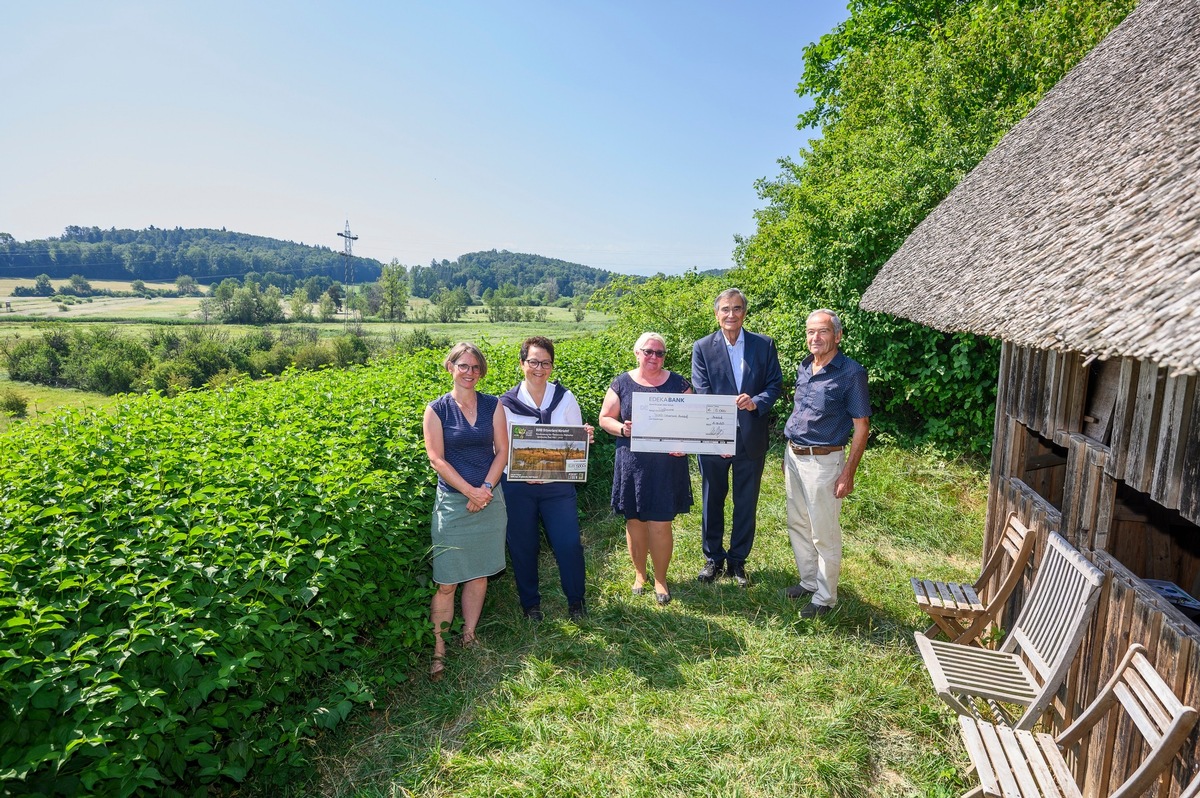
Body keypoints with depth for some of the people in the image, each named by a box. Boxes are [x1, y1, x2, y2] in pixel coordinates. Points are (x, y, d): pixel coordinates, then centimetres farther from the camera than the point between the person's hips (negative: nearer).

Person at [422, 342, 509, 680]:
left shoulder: (493, 405, 5)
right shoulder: (437, 409, -3)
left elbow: (502, 450, 1)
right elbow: (436, 458, -8)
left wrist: (486, 488, -12)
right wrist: (470, 491, -15)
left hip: (489, 499, 3)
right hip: (452, 501, -3)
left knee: (479, 573, 11)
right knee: (446, 580, -1)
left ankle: (469, 636, 25)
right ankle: (439, 648, 10)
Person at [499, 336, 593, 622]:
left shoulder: (565, 398, 1)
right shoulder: (506, 403, -2)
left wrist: (586, 438, -17)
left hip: (558, 485, 1)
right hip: (518, 487, 0)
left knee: (569, 544, -1)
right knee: (523, 547, 10)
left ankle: (575, 599, 24)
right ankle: (530, 603, 33)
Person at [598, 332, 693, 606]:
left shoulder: (677, 383, 3)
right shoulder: (622, 384, 2)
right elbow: (605, 419, 5)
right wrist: (622, 429, -15)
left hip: (667, 466, -1)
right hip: (632, 465, 1)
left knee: (660, 524, 0)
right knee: (635, 521, 11)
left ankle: (660, 578, 21)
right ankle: (639, 573, 32)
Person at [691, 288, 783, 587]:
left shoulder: (764, 345, 0)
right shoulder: (702, 348, -4)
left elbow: (775, 384, 0)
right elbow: (701, 395, -10)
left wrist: (757, 402, -23)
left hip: (752, 437, 1)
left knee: (746, 503, 12)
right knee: (712, 501, 13)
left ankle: (738, 561, 29)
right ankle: (713, 558, 31)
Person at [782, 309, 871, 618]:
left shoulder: (851, 373, -14)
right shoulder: (804, 367, 7)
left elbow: (861, 427, -13)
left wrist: (848, 473, -17)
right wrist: (789, 452, 16)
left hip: (823, 461, -7)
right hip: (794, 456, 7)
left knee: (824, 534, 3)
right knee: (798, 525, 17)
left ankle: (825, 597, 19)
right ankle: (809, 582, 35)